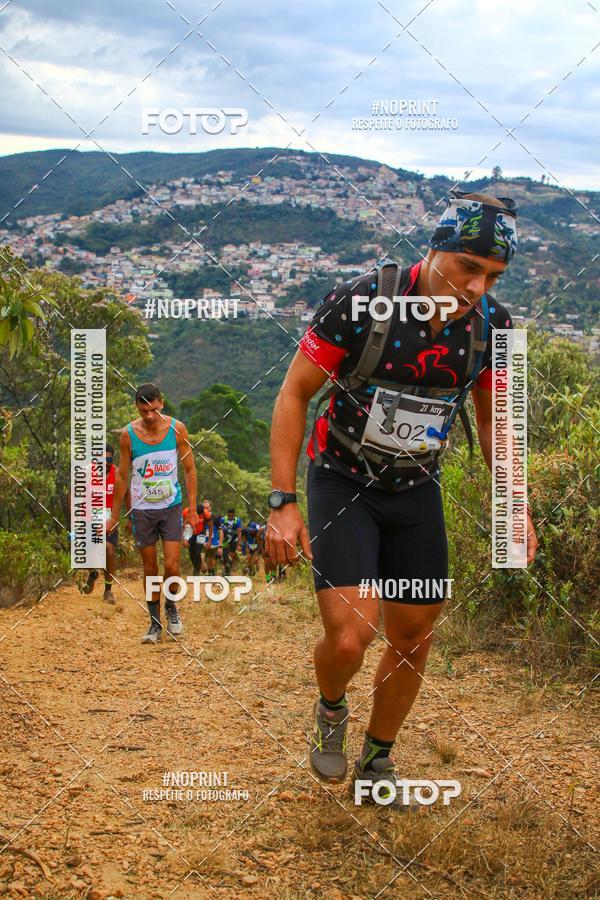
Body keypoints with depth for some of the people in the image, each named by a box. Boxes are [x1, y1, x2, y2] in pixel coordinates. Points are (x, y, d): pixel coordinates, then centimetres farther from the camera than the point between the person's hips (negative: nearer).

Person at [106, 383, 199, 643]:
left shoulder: (177, 429, -6)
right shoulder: (128, 434, -6)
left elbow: (189, 469, 2)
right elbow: (122, 476, 3)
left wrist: (192, 508, -2)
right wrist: (115, 516, 5)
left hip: (171, 506, 0)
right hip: (142, 509, 1)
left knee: (172, 565, -8)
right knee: (150, 568, 6)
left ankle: (171, 606, 21)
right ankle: (155, 623, 17)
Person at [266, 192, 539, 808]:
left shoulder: (492, 325, -10)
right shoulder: (360, 302, -24)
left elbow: (491, 418, 6)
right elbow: (294, 395, -15)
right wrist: (283, 503, -19)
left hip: (416, 491, 4)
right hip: (342, 482, -4)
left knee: (413, 641, 8)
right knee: (350, 637, -18)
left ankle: (376, 763, 32)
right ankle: (330, 710, 18)